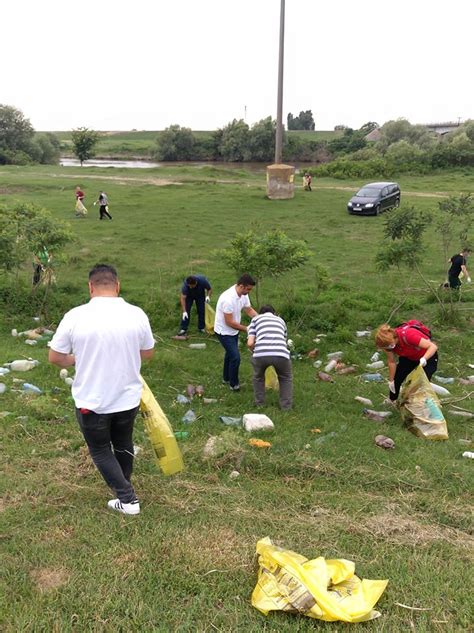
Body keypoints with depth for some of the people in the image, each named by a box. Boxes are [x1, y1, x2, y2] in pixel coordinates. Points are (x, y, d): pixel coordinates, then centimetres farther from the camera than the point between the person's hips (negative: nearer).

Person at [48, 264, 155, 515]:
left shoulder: (75, 316, -15)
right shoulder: (137, 314, -9)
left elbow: (55, 357, -6)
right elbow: (147, 353, 4)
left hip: (91, 402, -2)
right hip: (128, 398, 3)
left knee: (101, 450, 18)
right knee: (123, 445, 25)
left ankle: (127, 499, 16)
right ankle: (124, 486, 44)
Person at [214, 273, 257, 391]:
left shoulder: (243, 295, -8)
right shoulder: (228, 299, -35)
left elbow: (249, 310, 4)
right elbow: (229, 322, -29)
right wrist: (246, 329, -21)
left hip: (233, 331, 9)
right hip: (224, 332, -9)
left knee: (230, 354, 23)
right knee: (235, 357, -8)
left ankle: (226, 378, 42)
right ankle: (233, 384, 11)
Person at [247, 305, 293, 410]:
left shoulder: (255, 319, 27)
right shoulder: (280, 320, 35)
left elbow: (250, 343, 14)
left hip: (261, 354, -1)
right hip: (280, 353, 1)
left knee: (258, 378, 32)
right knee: (286, 379, 31)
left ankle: (260, 406, 35)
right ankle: (286, 407, 27)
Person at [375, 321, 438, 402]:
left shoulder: (407, 335, -41)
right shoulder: (388, 342, -23)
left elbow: (433, 346, -40)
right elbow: (391, 362, -8)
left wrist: (424, 359, -56)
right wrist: (391, 381, -2)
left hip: (428, 356, -5)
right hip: (408, 357, 5)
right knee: (396, 380, 5)